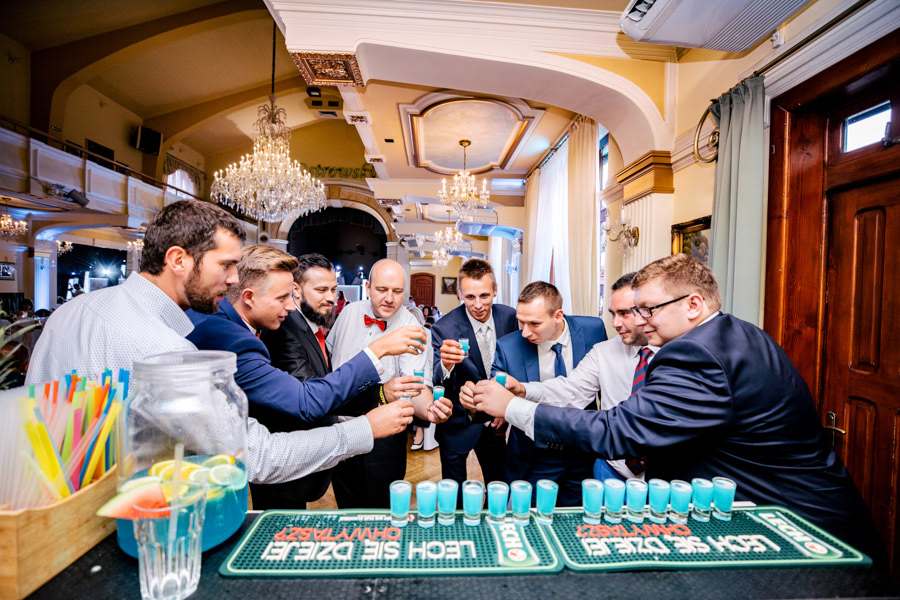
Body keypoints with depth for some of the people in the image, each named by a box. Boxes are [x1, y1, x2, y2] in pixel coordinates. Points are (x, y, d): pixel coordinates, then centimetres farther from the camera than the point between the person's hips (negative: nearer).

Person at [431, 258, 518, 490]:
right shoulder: (443, 329, -22)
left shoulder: (509, 317, -9)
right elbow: (437, 382, -27)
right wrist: (445, 364, -49)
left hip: (493, 423, 3)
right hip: (457, 425, -3)